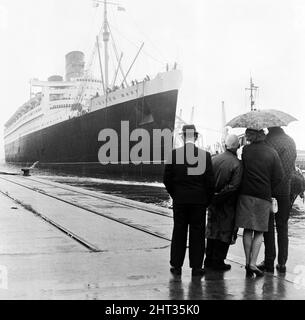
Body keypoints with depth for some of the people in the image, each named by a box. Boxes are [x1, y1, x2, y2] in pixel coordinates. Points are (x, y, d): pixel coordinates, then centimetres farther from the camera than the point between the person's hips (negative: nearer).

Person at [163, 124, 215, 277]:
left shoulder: (174, 154, -5)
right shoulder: (205, 155, -4)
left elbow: (167, 179, -3)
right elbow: (210, 181, -3)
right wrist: (207, 200, 8)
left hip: (180, 200, 0)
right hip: (199, 200, 0)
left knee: (179, 232, 9)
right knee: (197, 233, 8)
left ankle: (176, 266, 15)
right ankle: (196, 267, 12)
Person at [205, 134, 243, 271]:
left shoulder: (214, 159, -2)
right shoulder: (237, 164, -15)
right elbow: (234, 186, -20)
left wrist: (212, 195, 7)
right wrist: (219, 196, -13)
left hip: (214, 201, 5)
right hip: (228, 204, -5)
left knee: (212, 229, 16)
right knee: (225, 232, 8)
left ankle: (209, 259, 24)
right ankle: (218, 261, 12)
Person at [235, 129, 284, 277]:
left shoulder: (245, 150, -3)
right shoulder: (272, 152, -3)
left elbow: (242, 171, 4)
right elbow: (279, 176, -4)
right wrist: (268, 190, 9)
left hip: (246, 195, 1)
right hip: (263, 197, 0)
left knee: (247, 231, 10)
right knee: (259, 232, 8)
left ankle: (248, 262, 11)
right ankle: (253, 263, 0)